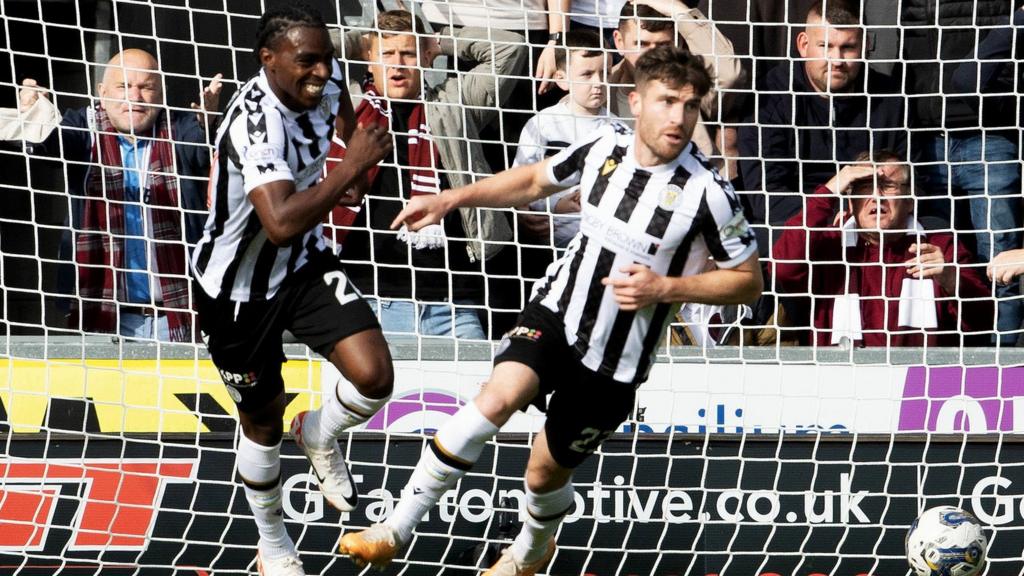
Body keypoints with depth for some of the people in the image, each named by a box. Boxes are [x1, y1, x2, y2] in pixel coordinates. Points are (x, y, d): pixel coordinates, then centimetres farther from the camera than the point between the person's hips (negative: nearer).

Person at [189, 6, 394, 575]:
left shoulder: (324, 78, -11)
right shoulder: (256, 123, -36)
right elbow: (281, 224, -49)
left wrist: (355, 171, 6)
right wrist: (350, 167, -42)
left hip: (305, 263, 6)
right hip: (241, 287, -6)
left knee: (374, 377, -13)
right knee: (264, 417, 11)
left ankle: (319, 437, 22)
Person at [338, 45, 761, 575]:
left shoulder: (706, 193, -19)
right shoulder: (605, 147, -6)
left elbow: (749, 280, -9)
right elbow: (536, 179, 15)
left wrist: (665, 287, -21)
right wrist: (448, 200, 9)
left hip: (614, 361, -2)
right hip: (556, 312, 2)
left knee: (545, 472, 9)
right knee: (498, 398, -25)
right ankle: (394, 531, -20)